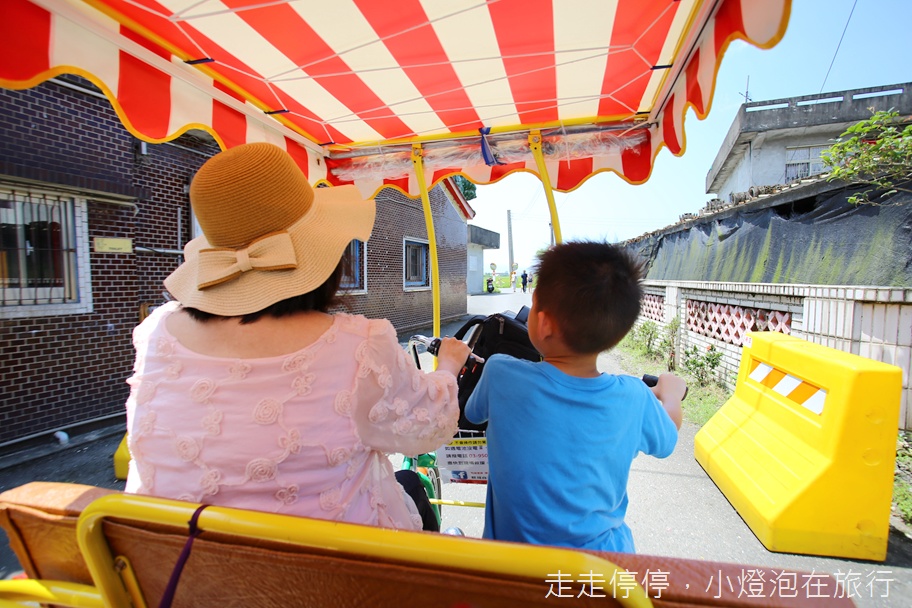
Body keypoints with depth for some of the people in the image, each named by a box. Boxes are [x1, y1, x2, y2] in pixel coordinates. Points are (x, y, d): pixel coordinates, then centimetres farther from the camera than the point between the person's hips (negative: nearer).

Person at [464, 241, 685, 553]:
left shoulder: (500, 374, -25)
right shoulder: (634, 398, -18)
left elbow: (473, 413, -3)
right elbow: (666, 441, 5)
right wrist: (671, 390, 24)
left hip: (513, 558, -2)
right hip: (603, 552, 3)